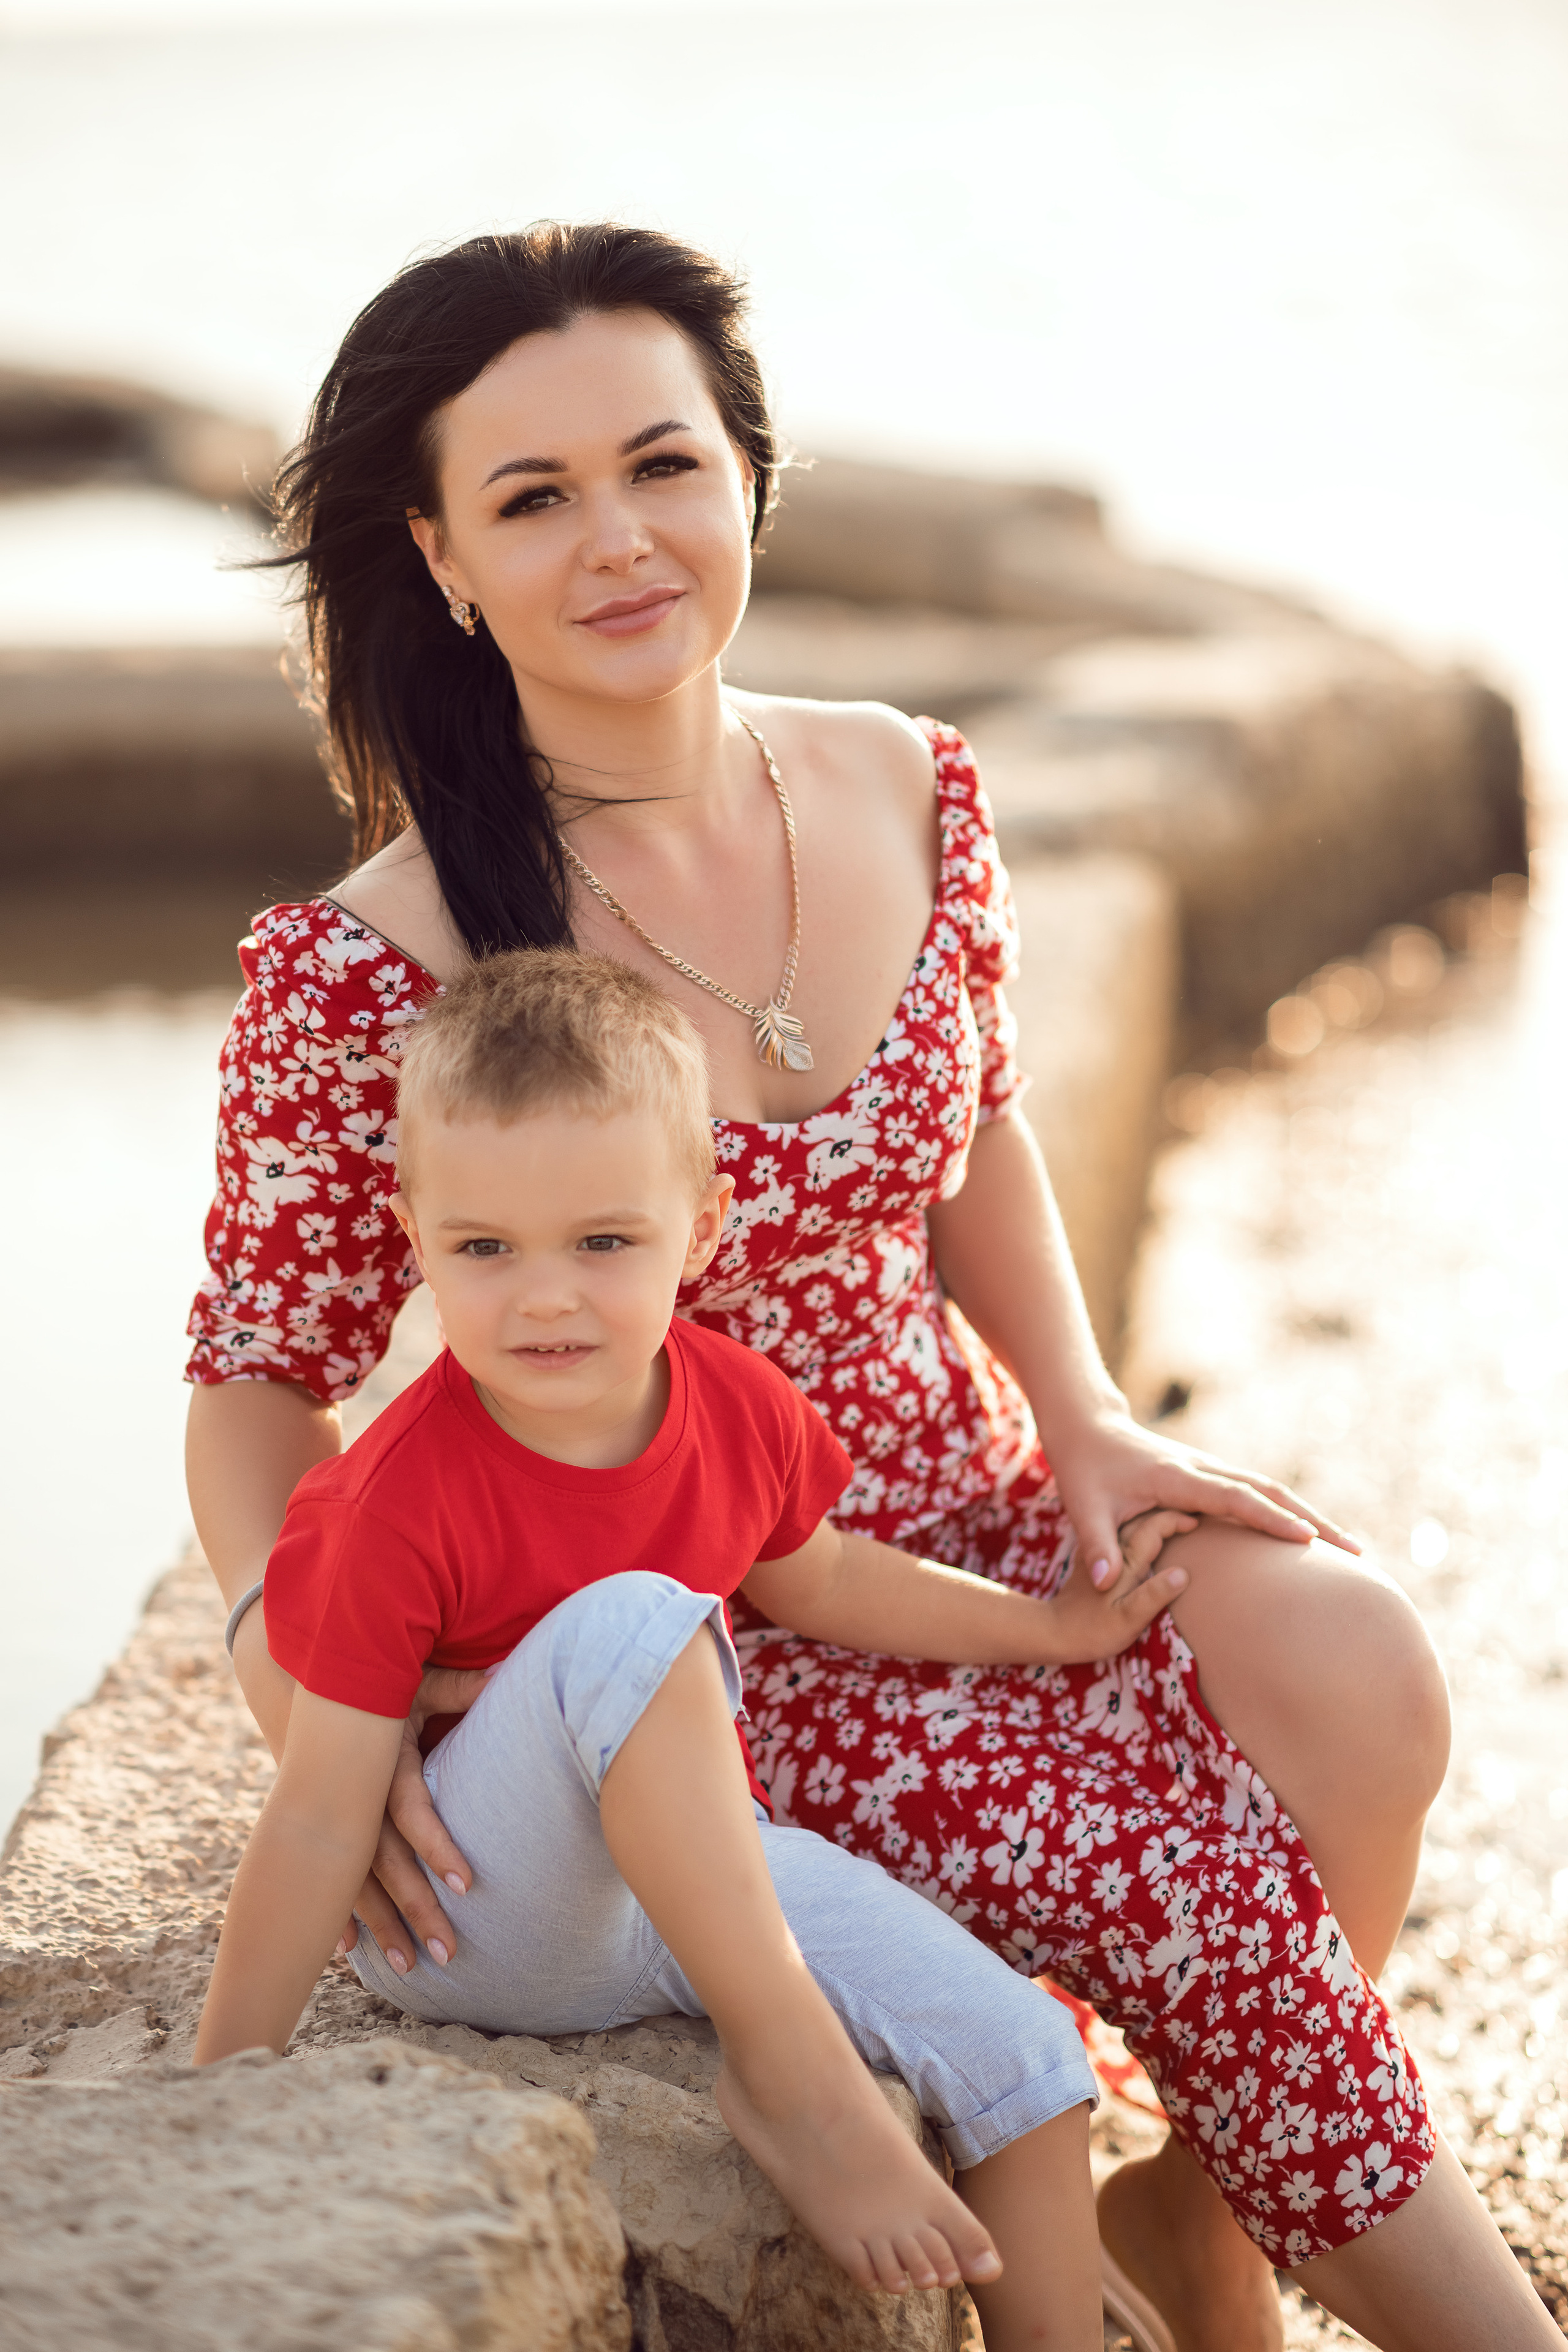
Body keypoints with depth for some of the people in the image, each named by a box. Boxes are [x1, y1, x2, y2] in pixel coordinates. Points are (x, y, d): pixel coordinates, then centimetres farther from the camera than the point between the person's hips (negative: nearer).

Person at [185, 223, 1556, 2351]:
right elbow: (261, 1383, -8)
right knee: (1200, 1875, -21)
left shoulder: (910, 795, -3)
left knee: (1356, 1679, -21)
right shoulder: (363, 979, -19)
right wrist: (314, 1688, -25)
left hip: (953, 1494, 5)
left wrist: (1087, 1421, 0)